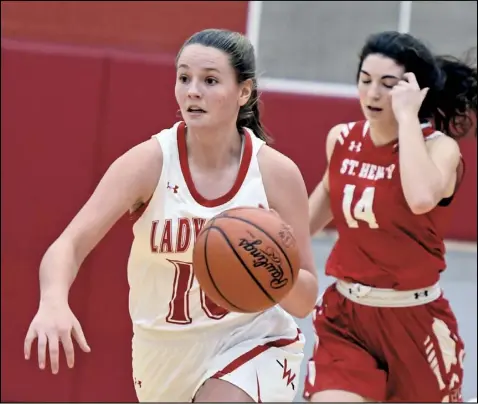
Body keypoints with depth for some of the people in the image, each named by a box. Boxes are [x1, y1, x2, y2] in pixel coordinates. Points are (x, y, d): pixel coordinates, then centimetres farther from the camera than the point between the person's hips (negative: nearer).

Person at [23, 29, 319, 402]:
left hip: (252, 344, -2)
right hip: (165, 353, 2)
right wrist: (54, 303, -46)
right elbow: (68, 245, -25)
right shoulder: (150, 162, -15)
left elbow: (306, 302, -8)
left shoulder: (277, 173, -13)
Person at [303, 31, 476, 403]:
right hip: (345, 315, 3)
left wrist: (406, 116, -30)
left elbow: (422, 198, -38)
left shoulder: (439, 147, -14)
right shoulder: (342, 139, 0)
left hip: (414, 320, -3)